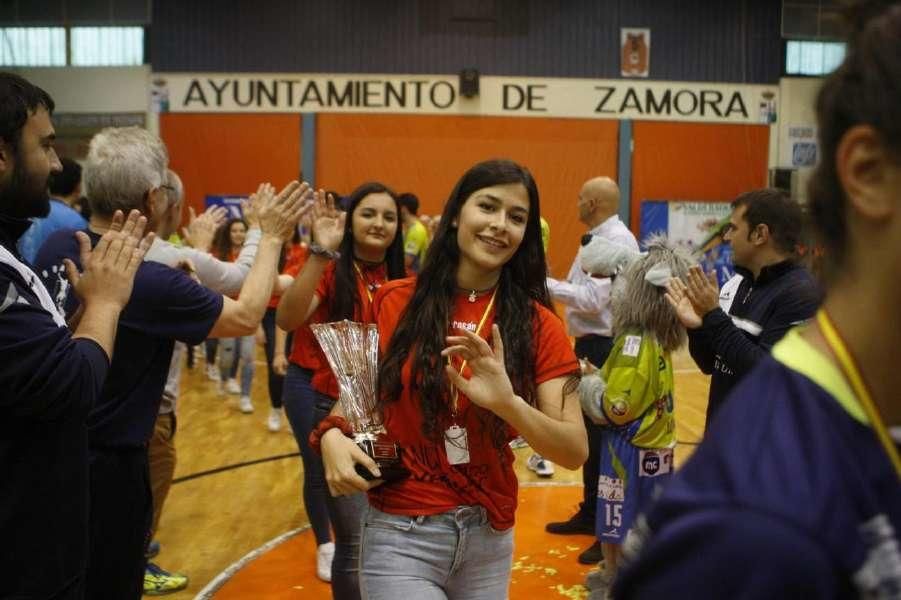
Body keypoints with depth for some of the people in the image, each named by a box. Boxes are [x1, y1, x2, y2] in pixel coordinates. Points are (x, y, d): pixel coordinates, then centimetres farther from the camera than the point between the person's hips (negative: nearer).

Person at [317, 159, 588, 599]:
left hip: (490, 537, 2)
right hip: (401, 536, -1)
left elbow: (575, 451, -11)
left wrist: (508, 403, -28)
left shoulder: (537, 323, -5)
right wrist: (333, 435, -14)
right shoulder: (395, 303, -5)